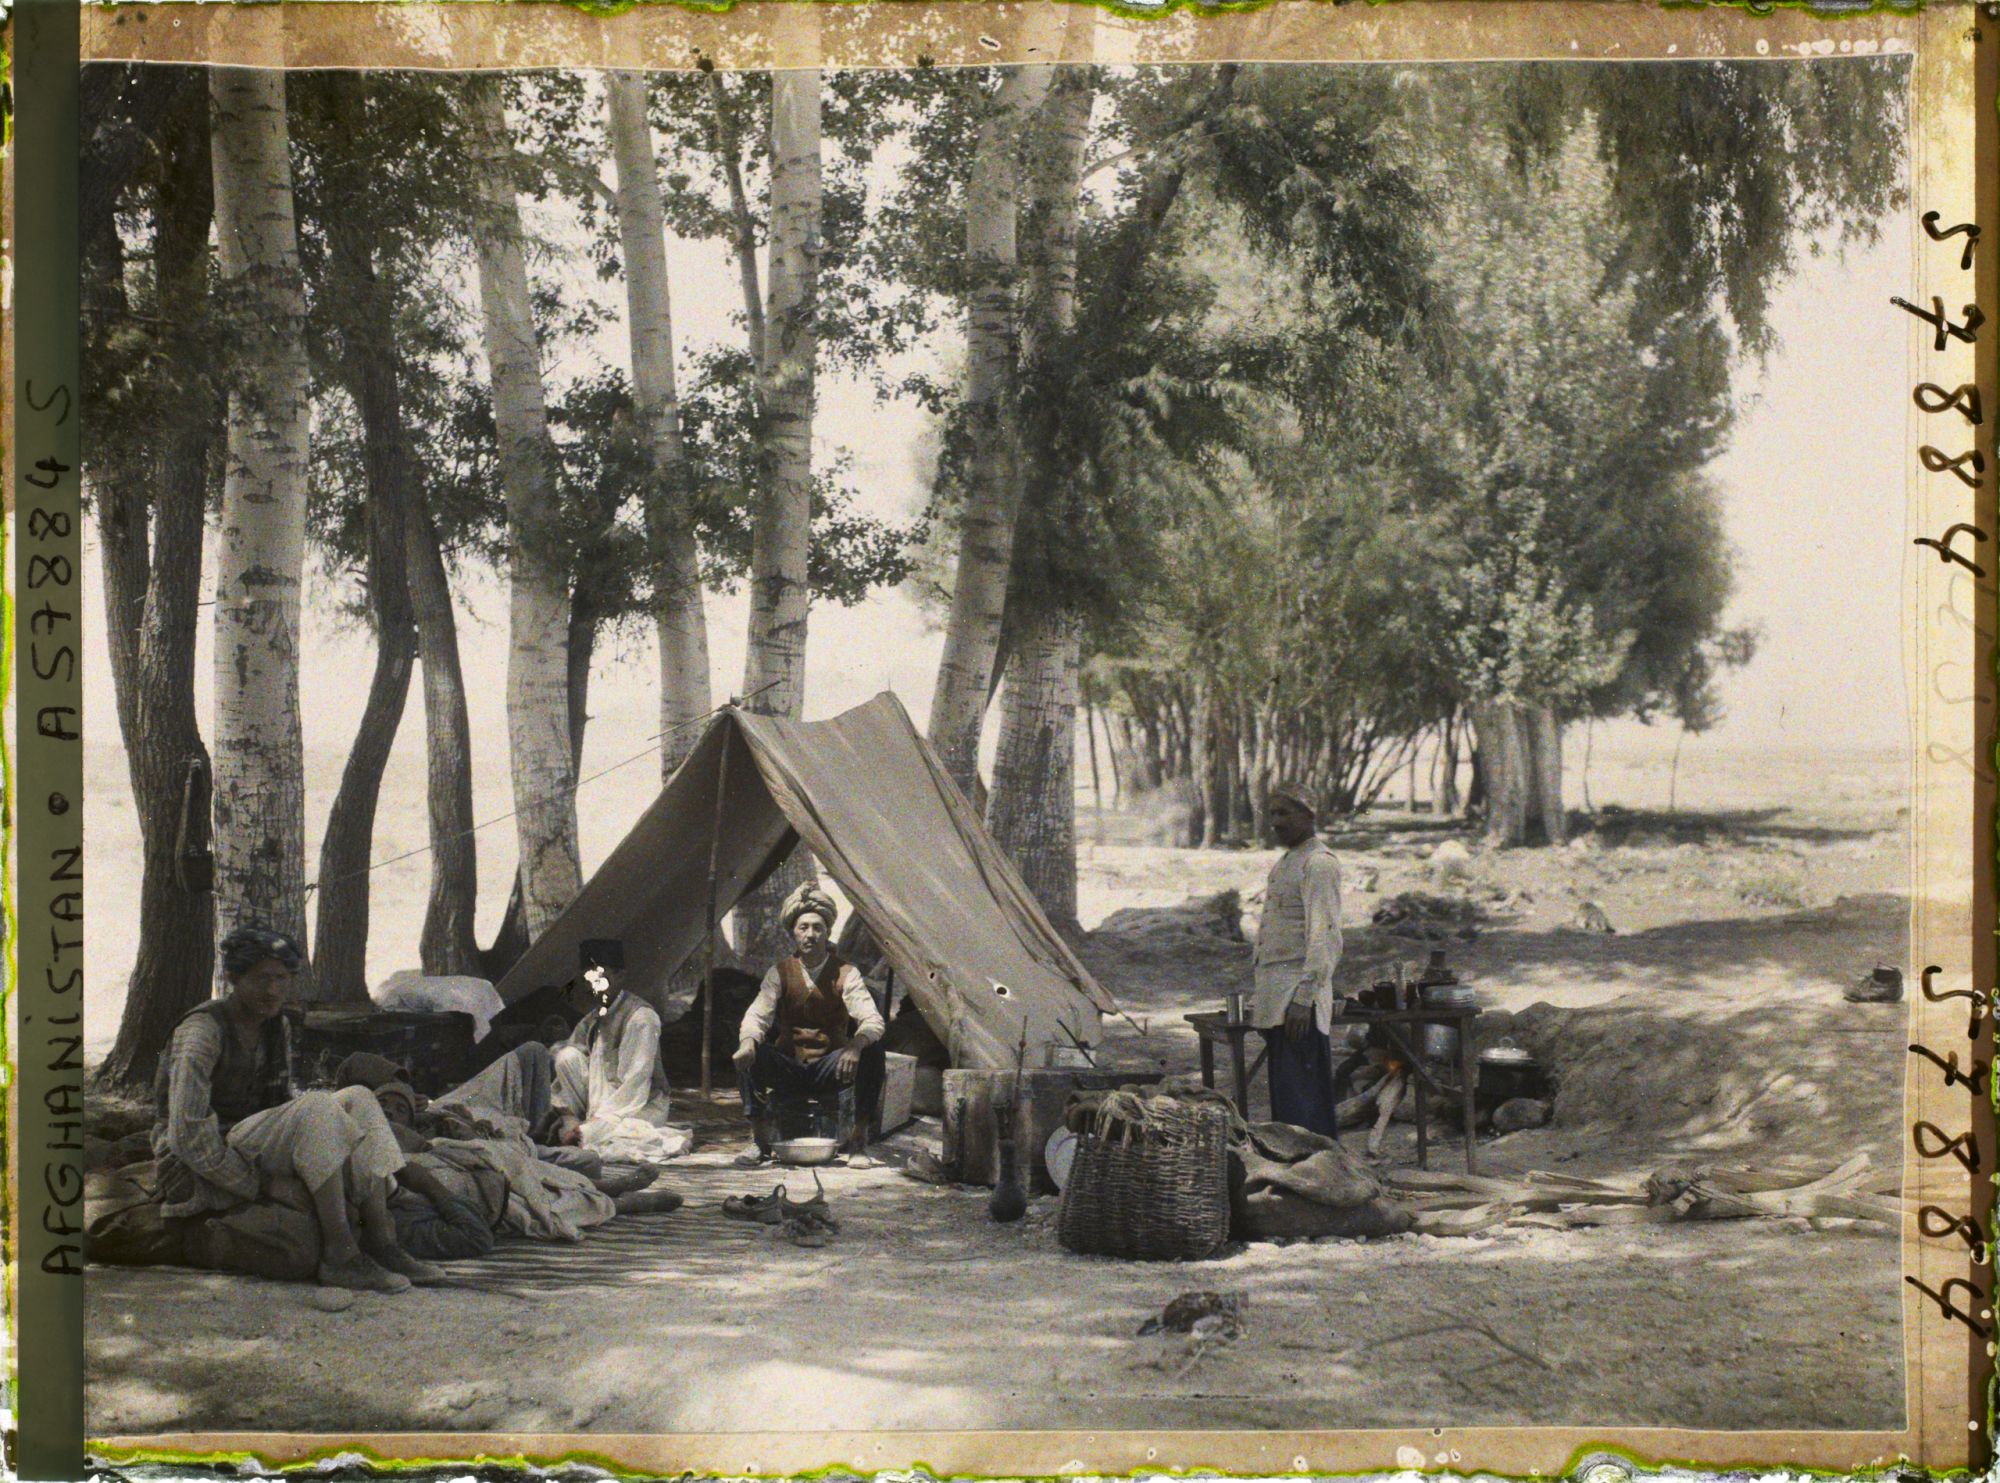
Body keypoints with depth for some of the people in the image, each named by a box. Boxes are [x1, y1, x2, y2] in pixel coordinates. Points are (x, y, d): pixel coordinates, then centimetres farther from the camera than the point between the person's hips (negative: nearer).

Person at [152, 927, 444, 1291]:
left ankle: (382, 1242, -21)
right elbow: (187, 1136, -24)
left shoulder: (277, 1029, 8)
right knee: (318, 1106, -30)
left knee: (357, 1098, -10)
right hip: (198, 1176, -8)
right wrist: (262, 1185, -22)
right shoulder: (201, 1032, -18)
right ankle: (341, 1257, -31)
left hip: (255, 1158, 8)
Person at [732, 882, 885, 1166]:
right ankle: (761, 1142, -21)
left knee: (872, 1051, -30)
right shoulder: (780, 972, -1)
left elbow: (872, 1020, -20)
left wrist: (855, 1046, -43)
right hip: (788, 1070, 1)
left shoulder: (845, 973, -6)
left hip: (830, 1069, -1)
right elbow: (756, 1015, -14)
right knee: (747, 1053, -28)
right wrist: (748, 1043, -39)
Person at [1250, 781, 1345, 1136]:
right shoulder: (1285, 863, 20)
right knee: (1283, 1096, 12)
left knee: (1299, 1099, -10)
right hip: (1275, 1001, 10)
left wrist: (1303, 999, -23)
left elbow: (1323, 937, -18)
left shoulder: (1319, 864, -10)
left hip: (1297, 999, -10)